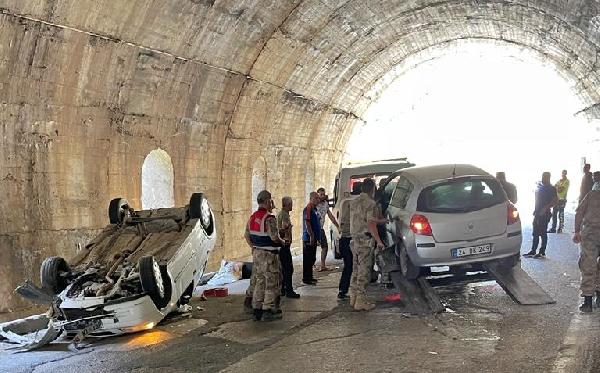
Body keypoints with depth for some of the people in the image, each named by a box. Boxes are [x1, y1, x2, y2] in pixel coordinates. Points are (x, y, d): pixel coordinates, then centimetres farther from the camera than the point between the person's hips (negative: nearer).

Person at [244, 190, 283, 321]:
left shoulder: (252, 217, 8)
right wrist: (282, 242, -3)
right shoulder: (269, 218, -18)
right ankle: (268, 311, 5)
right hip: (269, 254, -8)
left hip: (256, 253, 8)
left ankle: (257, 310, 19)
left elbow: (247, 235, 14)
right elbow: (274, 237, -23)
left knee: (259, 282, 15)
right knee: (271, 283, 2)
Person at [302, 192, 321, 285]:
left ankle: (309, 276, 24)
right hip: (309, 238, -10)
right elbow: (307, 223, -22)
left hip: (313, 238, 10)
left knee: (312, 259, 15)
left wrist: (317, 236, 20)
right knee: (308, 259, -4)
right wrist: (311, 235, -24)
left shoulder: (314, 209, 16)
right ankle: (306, 278, 1)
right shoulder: (308, 209, -15)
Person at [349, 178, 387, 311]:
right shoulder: (370, 203, -12)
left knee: (356, 270, 15)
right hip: (366, 241, -8)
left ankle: (353, 297, 21)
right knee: (364, 271, -3)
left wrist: (381, 220, 31)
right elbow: (371, 224, -19)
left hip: (355, 239, 8)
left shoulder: (354, 202, 13)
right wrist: (379, 241, -13)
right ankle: (361, 301, -1)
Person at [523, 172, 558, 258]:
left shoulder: (551, 188, -7)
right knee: (535, 233, 10)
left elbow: (555, 200, -17)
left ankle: (542, 252, 3)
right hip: (537, 212, 7)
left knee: (543, 233, -3)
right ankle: (533, 251, 16)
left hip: (544, 213, -7)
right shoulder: (539, 186, 13)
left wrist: (546, 207, -21)